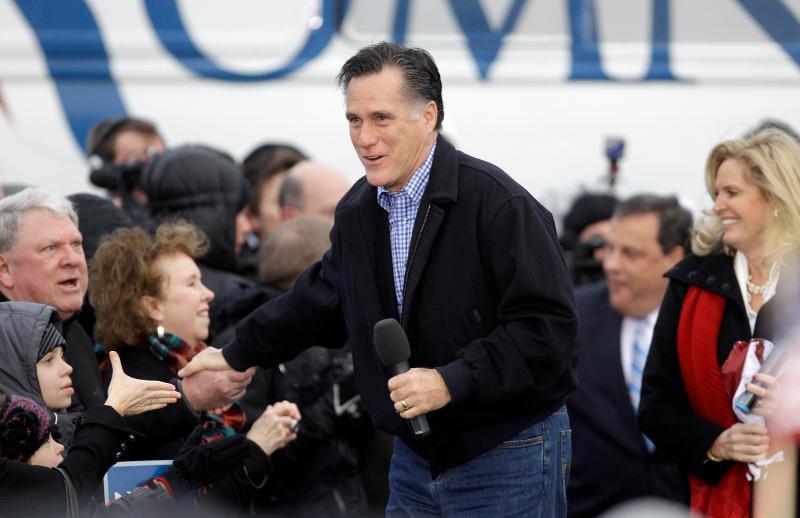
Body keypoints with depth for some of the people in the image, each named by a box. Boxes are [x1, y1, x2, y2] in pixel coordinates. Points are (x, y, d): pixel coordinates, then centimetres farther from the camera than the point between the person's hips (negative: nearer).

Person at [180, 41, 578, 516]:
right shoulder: (358, 211, 6)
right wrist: (237, 355, 27)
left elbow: (549, 326, -22)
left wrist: (452, 382, -26)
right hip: (416, 455, 7)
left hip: (506, 459, -7)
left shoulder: (499, 204, -19)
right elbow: (321, 300, 24)